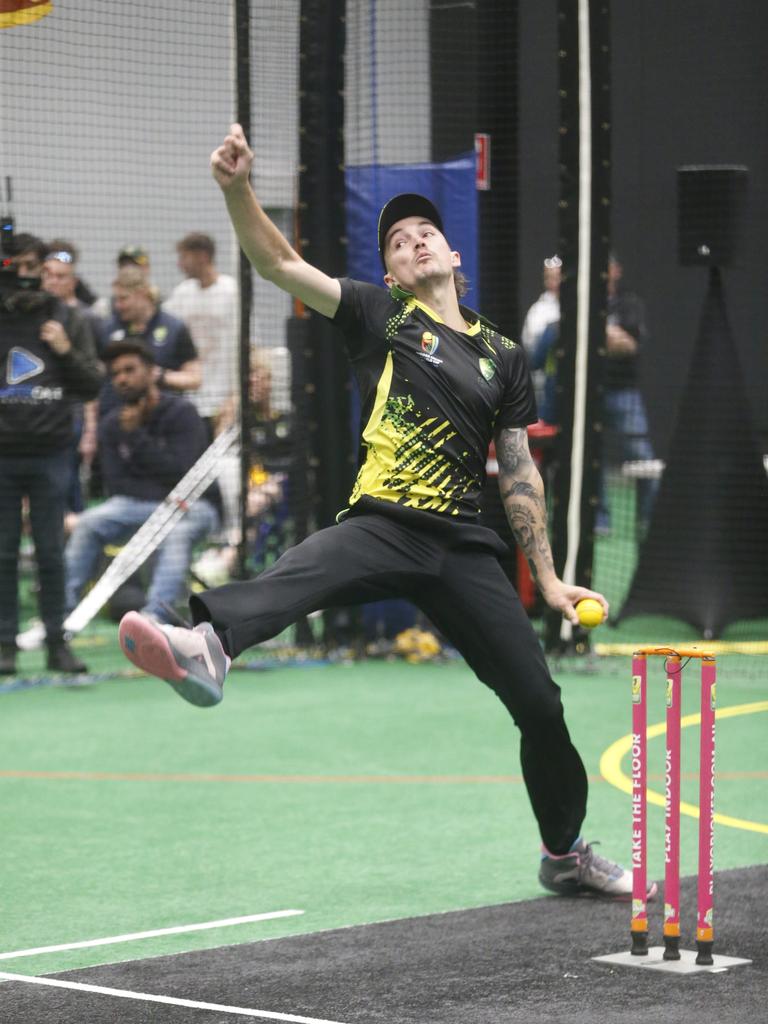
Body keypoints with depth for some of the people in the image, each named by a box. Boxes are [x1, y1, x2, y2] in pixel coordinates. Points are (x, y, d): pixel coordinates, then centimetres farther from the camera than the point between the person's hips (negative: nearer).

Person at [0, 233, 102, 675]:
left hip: (51, 452, 1)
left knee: (52, 552, 5)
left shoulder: (69, 319, 7)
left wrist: (66, 351, -9)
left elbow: (94, 386, 6)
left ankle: (57, 641, 11)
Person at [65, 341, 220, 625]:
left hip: (192, 504, -4)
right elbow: (117, 484, -2)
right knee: (87, 524, -22)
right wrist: (163, 495, -17)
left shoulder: (182, 413, -10)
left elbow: (181, 475, -18)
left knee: (177, 531, -38)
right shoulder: (111, 425, 3)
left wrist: (136, 437, -18)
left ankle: (154, 617, -50)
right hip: (138, 504, 4)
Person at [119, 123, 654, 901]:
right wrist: (236, 188, -22)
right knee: (299, 574, -37)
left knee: (539, 703, 5)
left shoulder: (504, 356, 16)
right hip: (381, 527, -4)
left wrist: (548, 576, 17)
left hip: (463, 546, 4)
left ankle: (565, 853, 26)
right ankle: (206, 647, -69)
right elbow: (280, 263, -5)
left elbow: (519, 472, 20)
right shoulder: (380, 316, 8)